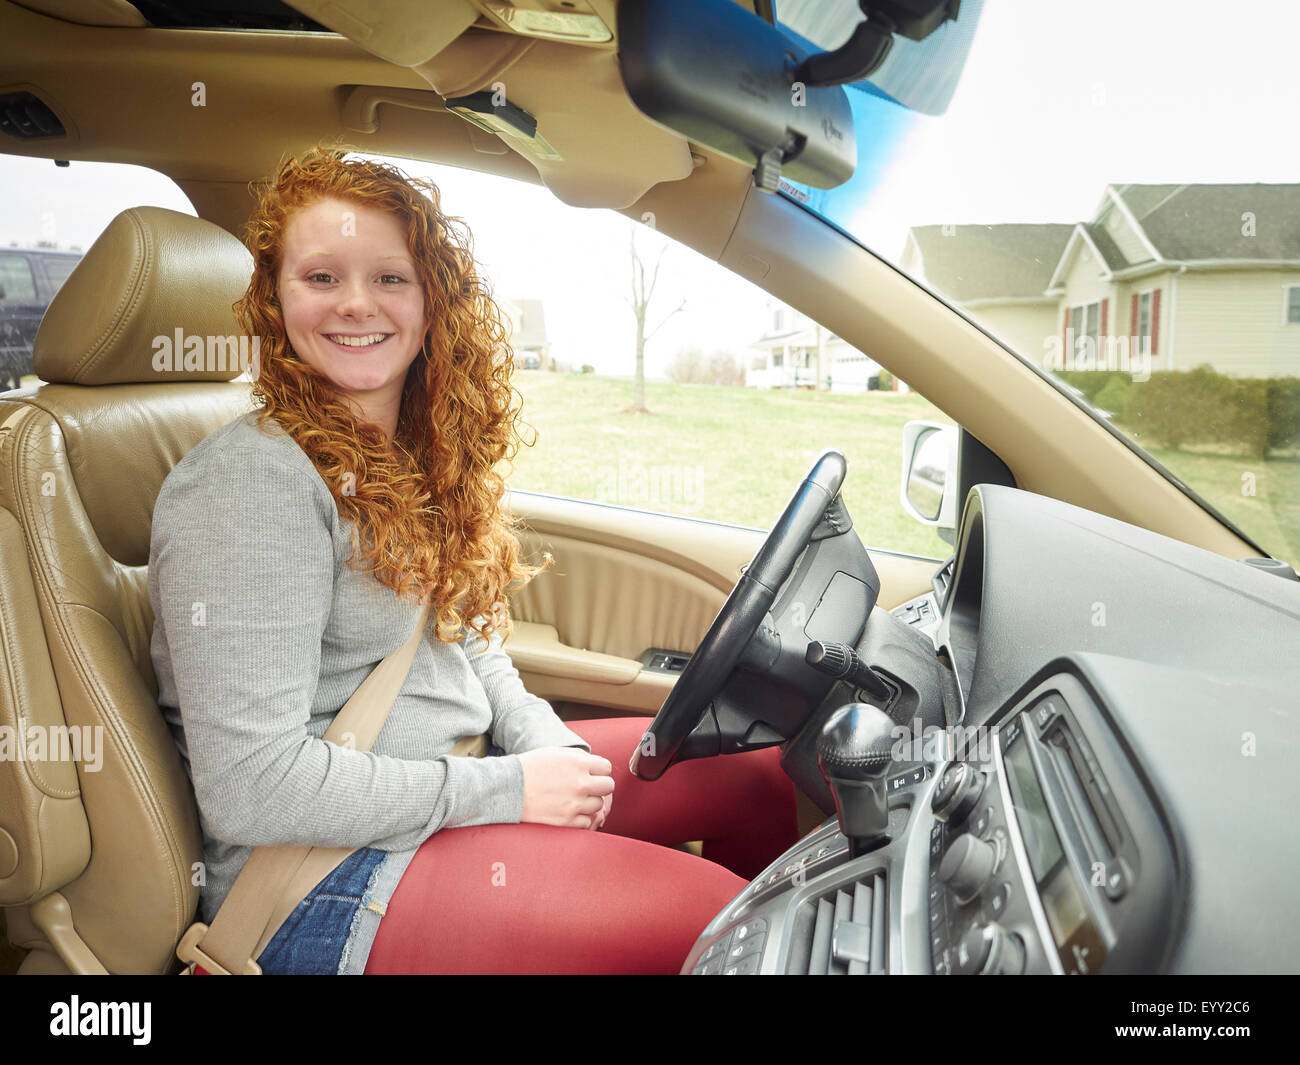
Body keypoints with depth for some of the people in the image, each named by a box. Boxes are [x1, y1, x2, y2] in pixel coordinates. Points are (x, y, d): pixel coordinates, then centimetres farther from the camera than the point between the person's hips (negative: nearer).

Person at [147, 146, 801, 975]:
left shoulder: (418, 456, 9)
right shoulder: (252, 482, -18)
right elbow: (250, 788, -21)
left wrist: (547, 743, -4)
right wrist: (503, 790, -17)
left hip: (469, 771, 8)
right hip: (330, 880, -8)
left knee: (764, 768, 4)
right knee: (712, 914, -20)